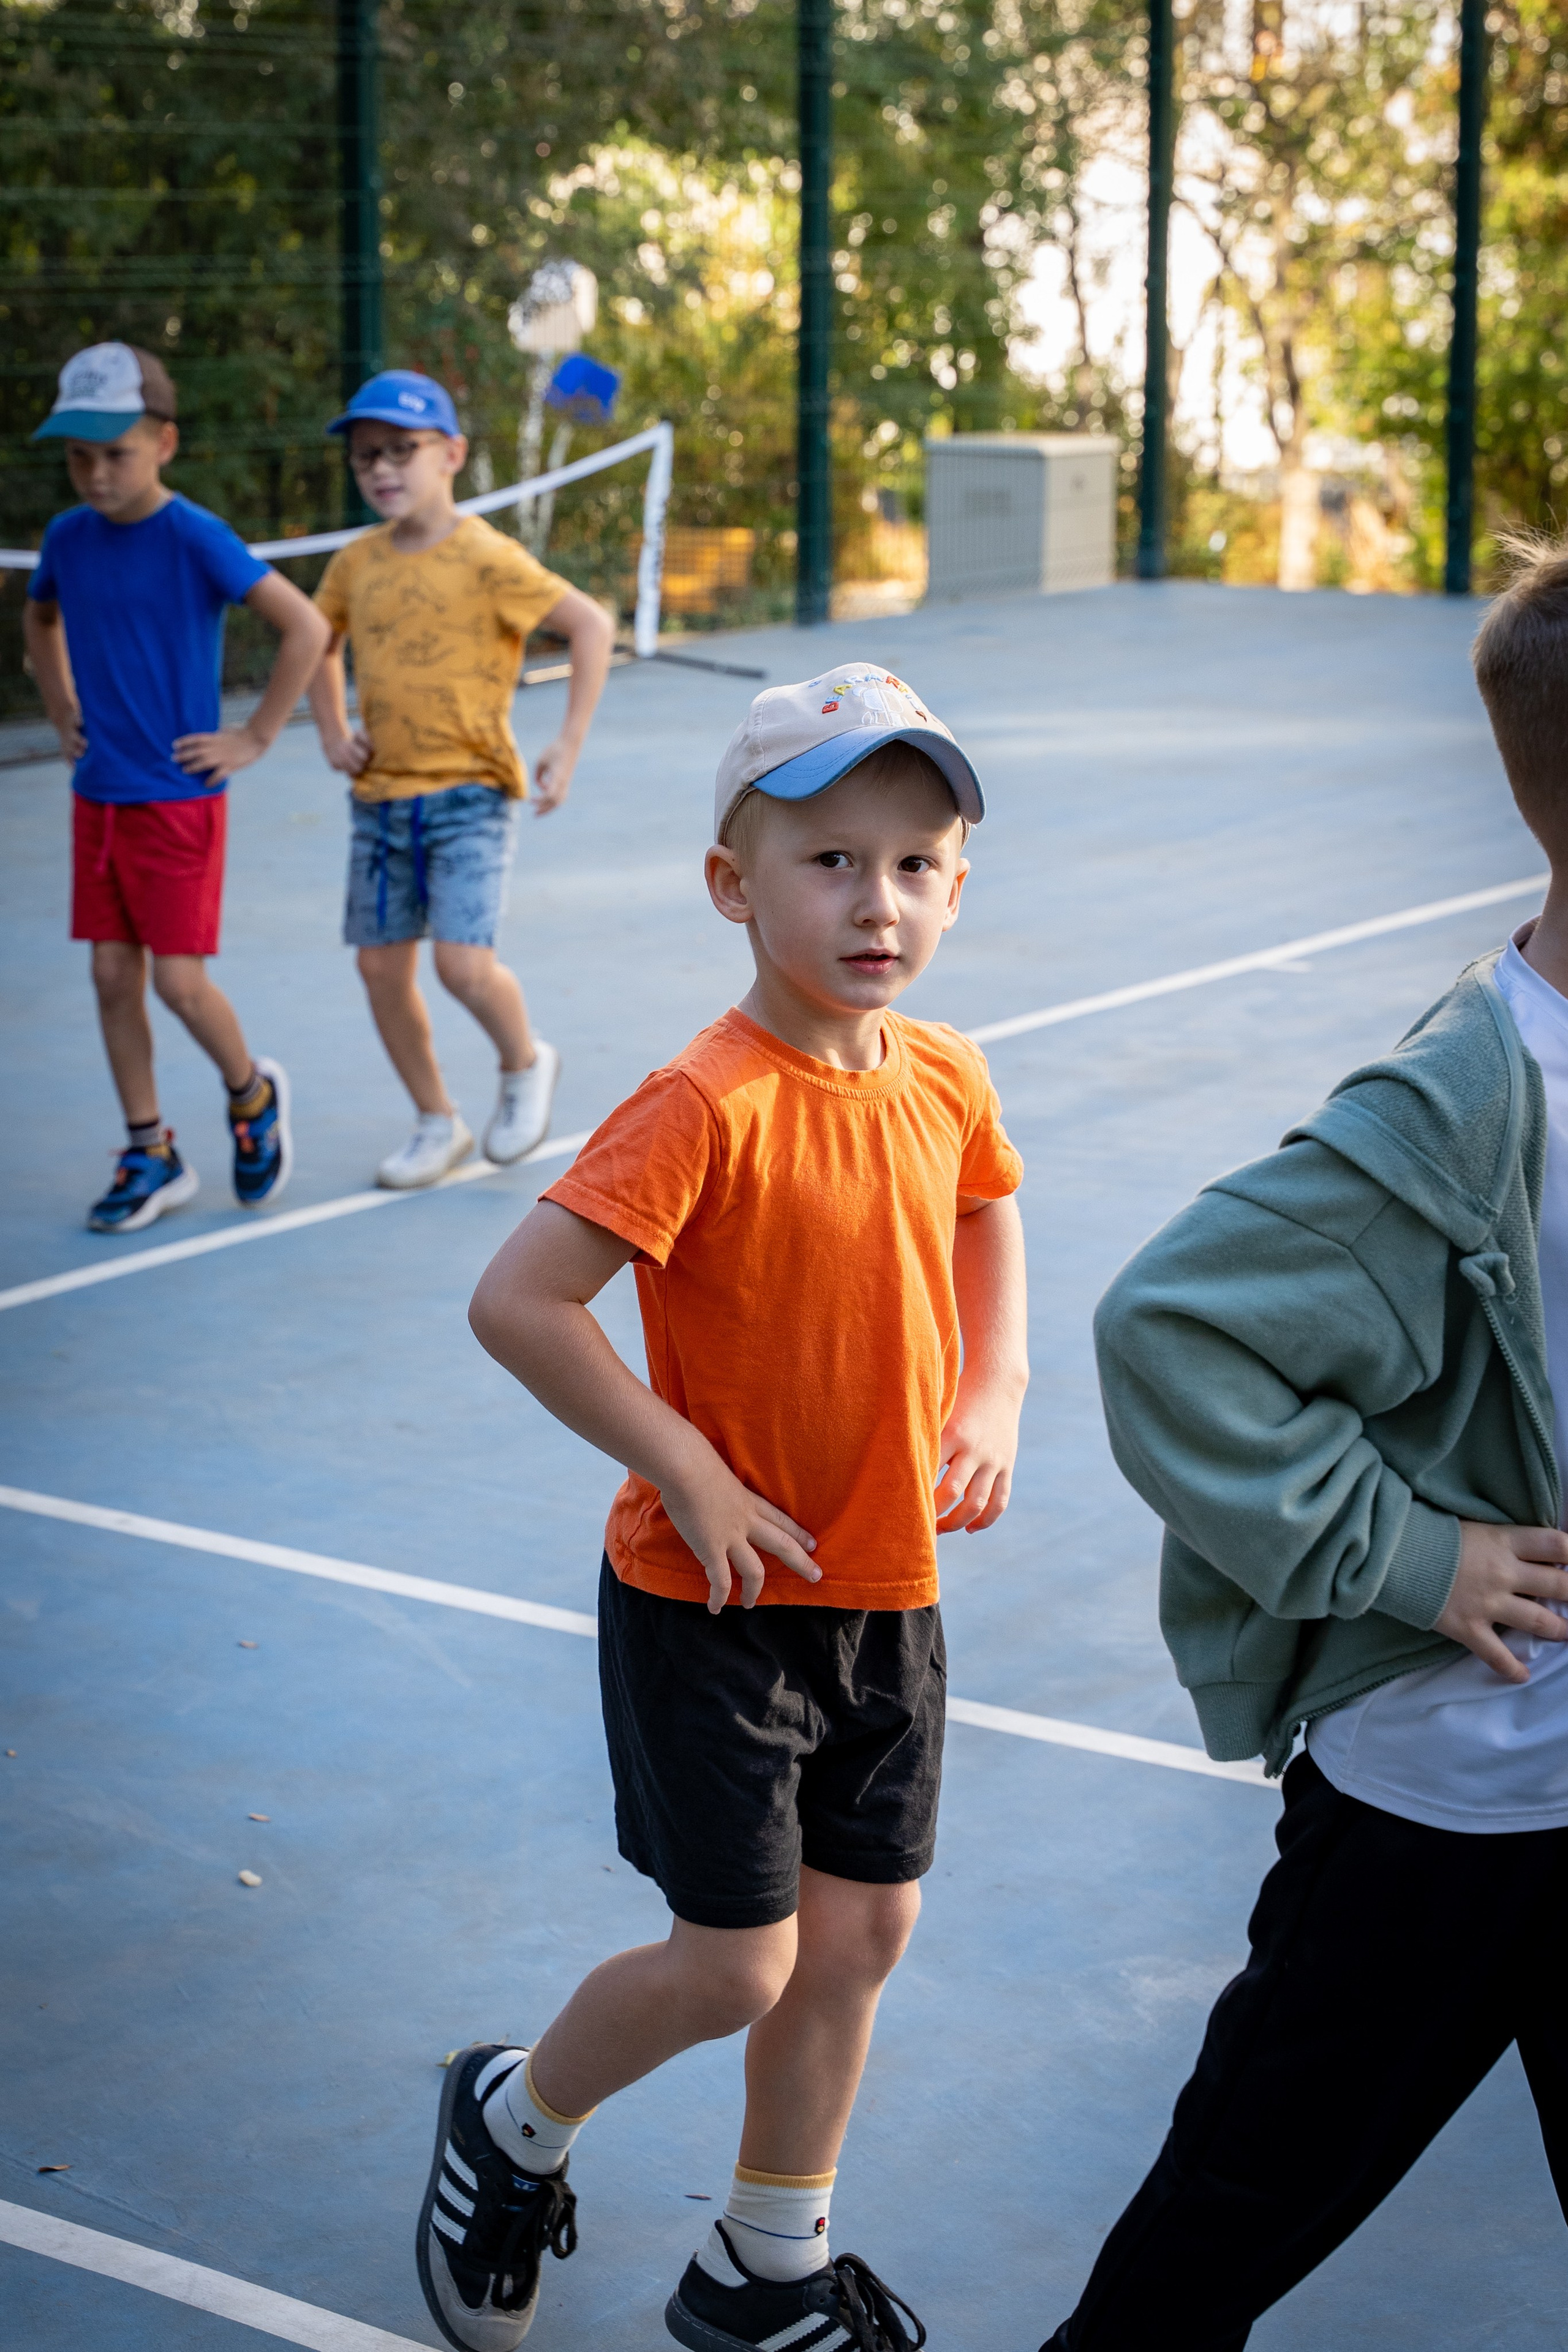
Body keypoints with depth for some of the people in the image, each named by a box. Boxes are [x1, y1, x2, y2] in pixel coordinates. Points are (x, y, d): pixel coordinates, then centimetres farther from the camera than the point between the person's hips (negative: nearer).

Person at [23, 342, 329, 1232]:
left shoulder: (194, 538, -15)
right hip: (98, 794, 6)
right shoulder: (69, 536, 4)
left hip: (178, 798, -6)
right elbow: (40, 618, 26)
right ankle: (152, 1157, 17)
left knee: (178, 980, -5)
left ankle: (254, 1094, 24)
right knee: (113, 976, 7)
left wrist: (255, 737, -12)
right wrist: (63, 712, 15)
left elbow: (307, 628, -15)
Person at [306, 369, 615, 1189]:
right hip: (380, 798, 6)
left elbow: (590, 626, -10)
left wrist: (568, 746, -14)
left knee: (463, 961, -17)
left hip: (469, 792, -6)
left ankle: (525, 1065, 15)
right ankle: (438, 1123, 23)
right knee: (382, 967, 6)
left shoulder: (484, 558, -11)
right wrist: (334, 732, 11)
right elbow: (319, 642, 26)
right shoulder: (356, 564, 7)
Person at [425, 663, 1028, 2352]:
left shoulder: (946, 1082, -2)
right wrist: (689, 1474, -21)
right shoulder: (710, 1106, -24)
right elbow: (515, 1302, -27)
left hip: (888, 1591, 7)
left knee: (862, 1933, 14)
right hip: (714, 1600, -7)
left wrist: (995, 1390, 5)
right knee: (735, 1967, 0)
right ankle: (515, 2120, 30)